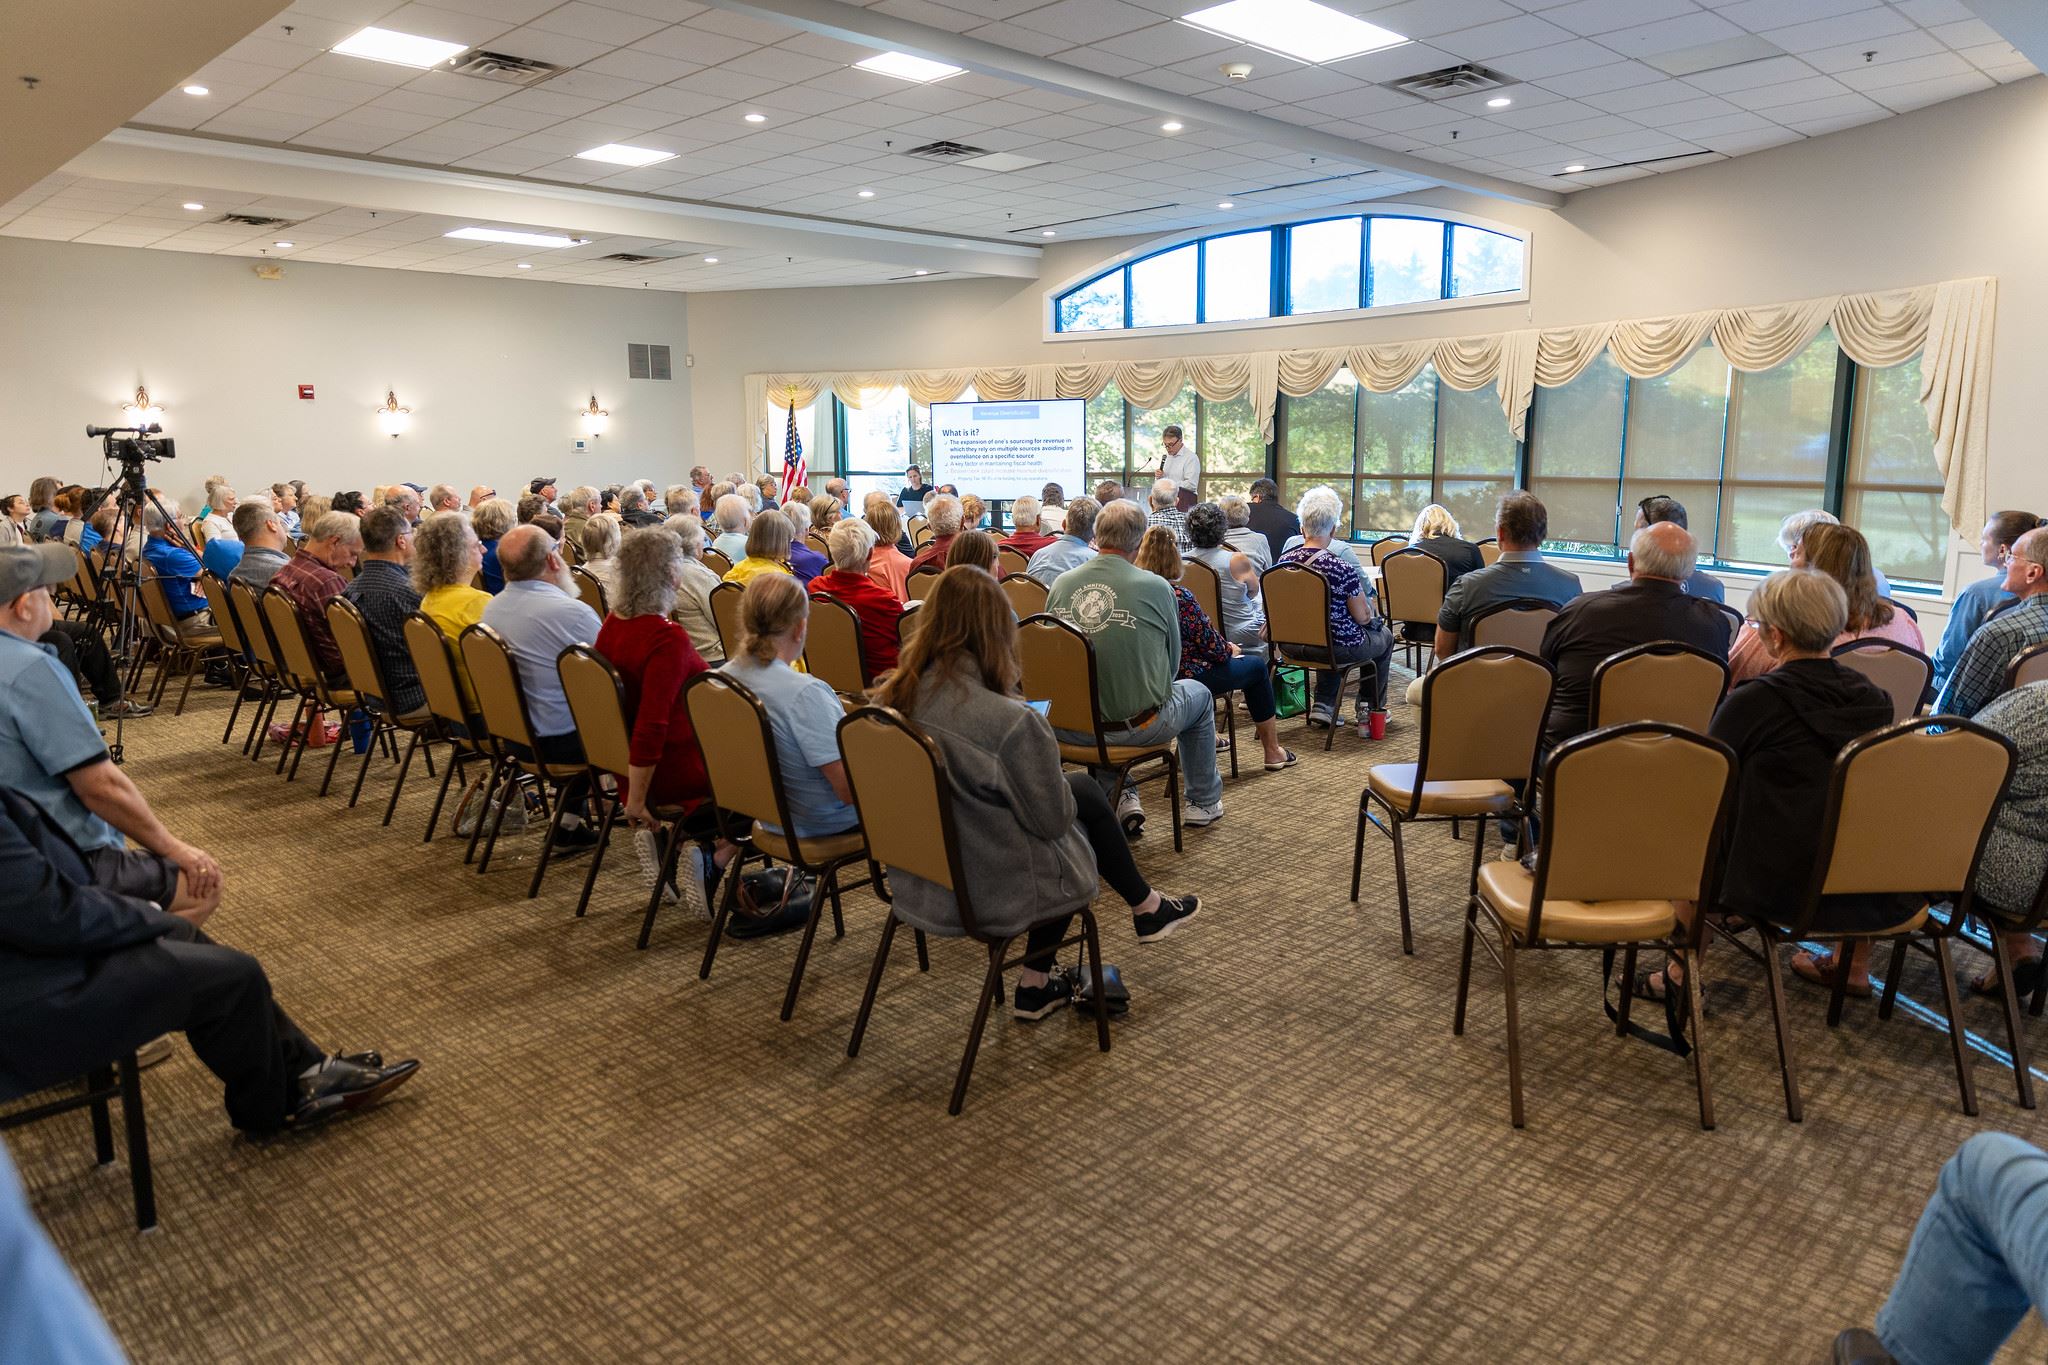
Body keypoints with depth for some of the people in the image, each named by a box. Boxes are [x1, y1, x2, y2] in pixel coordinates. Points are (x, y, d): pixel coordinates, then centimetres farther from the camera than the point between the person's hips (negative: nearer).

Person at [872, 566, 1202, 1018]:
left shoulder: (892, 700, -9)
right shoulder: (1011, 722, -29)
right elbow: (1053, 818, -15)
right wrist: (1037, 733, 0)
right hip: (993, 894, -6)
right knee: (1085, 795, 17)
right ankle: (1146, 909, 40)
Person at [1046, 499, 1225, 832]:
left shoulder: (1061, 584, -5)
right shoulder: (1156, 587, -14)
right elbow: (1172, 663, 0)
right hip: (1139, 726, -3)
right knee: (1198, 694, 27)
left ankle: (1120, 797, 28)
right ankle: (1204, 802, 38)